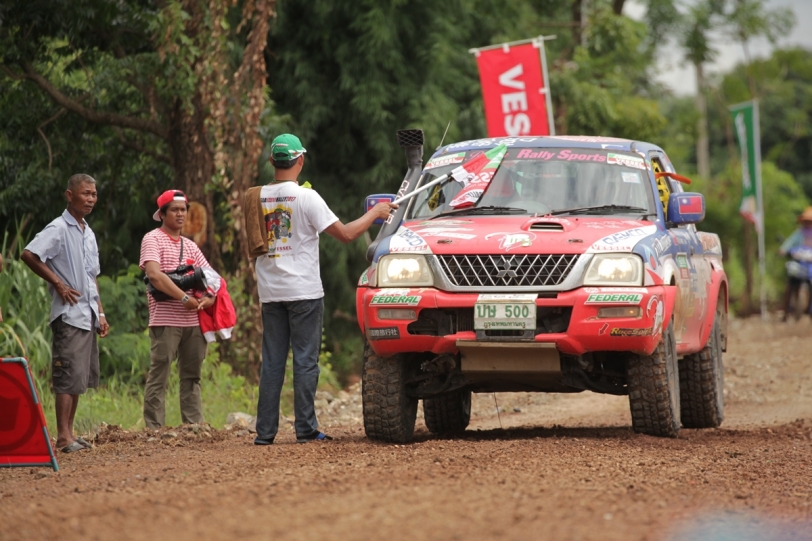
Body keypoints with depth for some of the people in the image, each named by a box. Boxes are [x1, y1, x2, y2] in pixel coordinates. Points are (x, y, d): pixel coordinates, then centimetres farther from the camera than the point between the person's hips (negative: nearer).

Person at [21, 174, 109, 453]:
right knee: (69, 376, -10)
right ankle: (63, 436, -9)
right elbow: (29, 254, -20)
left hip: (88, 315, 8)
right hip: (69, 314, -8)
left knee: (82, 377, 9)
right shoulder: (59, 228, -9)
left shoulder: (88, 233, 18)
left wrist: (100, 312, 17)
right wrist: (58, 284, -15)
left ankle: (69, 433, 14)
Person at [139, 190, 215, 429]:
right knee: (158, 376, -6)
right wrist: (184, 298, -20)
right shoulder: (153, 239, -1)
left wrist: (209, 297, -6)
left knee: (192, 376, 7)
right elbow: (154, 274, -16)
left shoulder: (190, 246, 19)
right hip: (165, 320, -7)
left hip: (193, 321, 7)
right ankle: (154, 429, -6)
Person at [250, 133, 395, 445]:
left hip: (270, 291, 4)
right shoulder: (306, 197, -10)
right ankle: (306, 429, -1)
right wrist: (375, 213, 4)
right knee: (305, 361, 1)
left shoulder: (257, 198, 3)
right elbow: (346, 234, -10)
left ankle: (265, 431, 4)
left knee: (271, 362, 7)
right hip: (303, 290, -4)